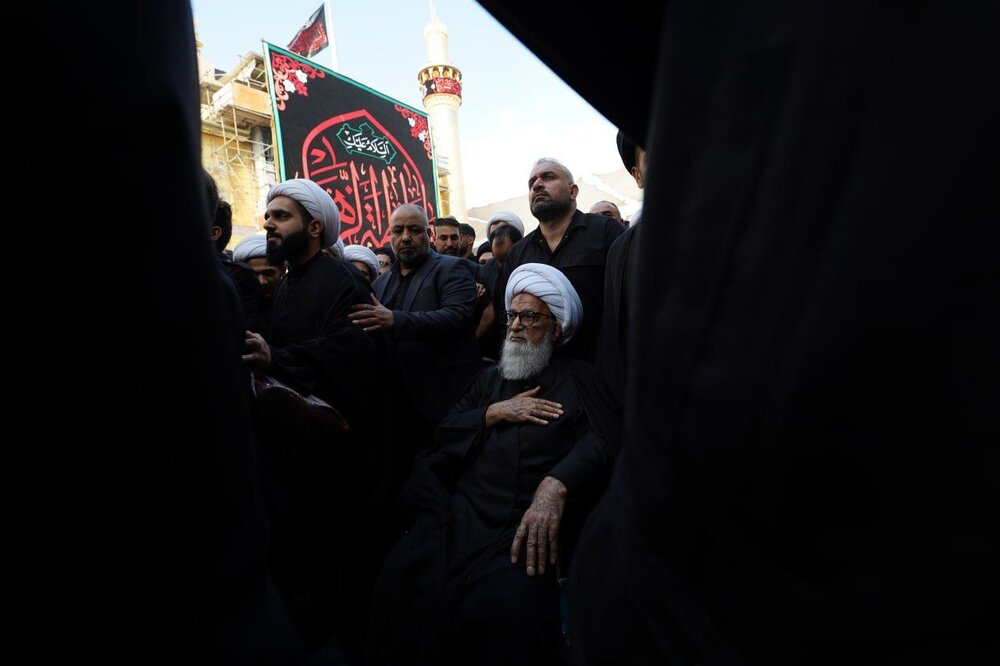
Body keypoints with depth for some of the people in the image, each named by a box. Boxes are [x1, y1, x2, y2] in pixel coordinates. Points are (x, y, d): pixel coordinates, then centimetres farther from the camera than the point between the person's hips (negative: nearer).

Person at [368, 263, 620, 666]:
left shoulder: (578, 378, 10)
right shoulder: (491, 377, 25)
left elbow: (601, 442, -8)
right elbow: (446, 430, 16)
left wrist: (555, 486, -25)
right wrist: (496, 412, 0)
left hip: (531, 519, -3)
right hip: (464, 508, 4)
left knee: (508, 605, -31)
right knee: (402, 576, -23)